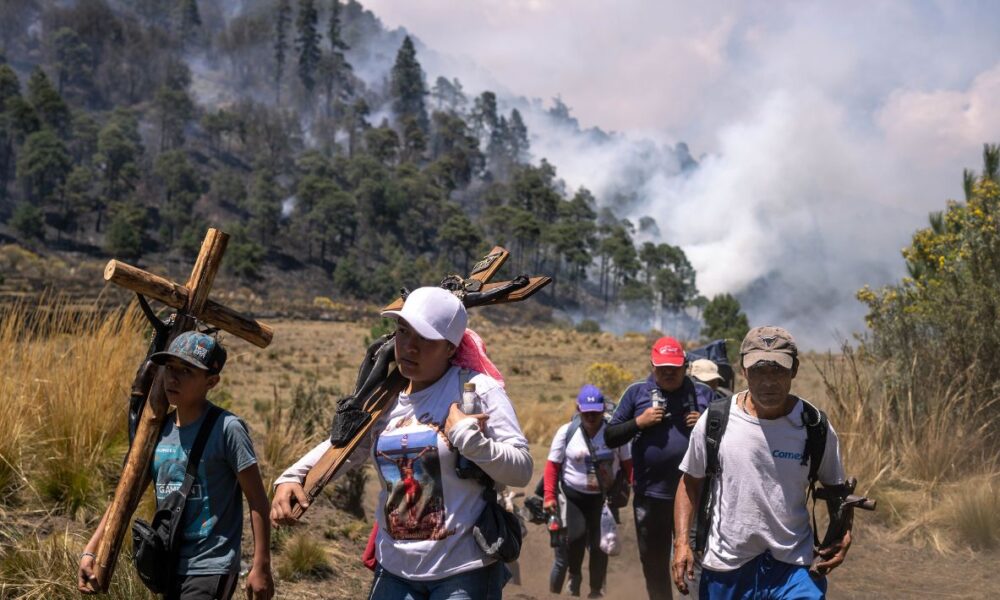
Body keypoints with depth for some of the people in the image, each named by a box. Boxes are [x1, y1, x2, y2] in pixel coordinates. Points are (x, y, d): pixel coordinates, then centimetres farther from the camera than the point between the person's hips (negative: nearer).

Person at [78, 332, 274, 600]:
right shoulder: (160, 430, 5)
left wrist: (261, 567, -14)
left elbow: (257, 499, -12)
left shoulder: (226, 429, -14)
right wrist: (90, 550, 6)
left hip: (210, 570, -7)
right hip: (171, 567, 7)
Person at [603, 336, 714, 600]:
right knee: (654, 563, 13)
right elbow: (610, 438, 4)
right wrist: (639, 422, -13)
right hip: (650, 495, 1)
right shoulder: (636, 392, 4)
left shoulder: (702, 393, 6)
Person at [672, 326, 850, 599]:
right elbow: (690, 483, 6)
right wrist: (681, 541, -3)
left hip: (792, 567, -1)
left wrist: (842, 536, -7)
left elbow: (835, 488, 10)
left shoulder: (815, 427, -4)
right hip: (724, 568, 1)